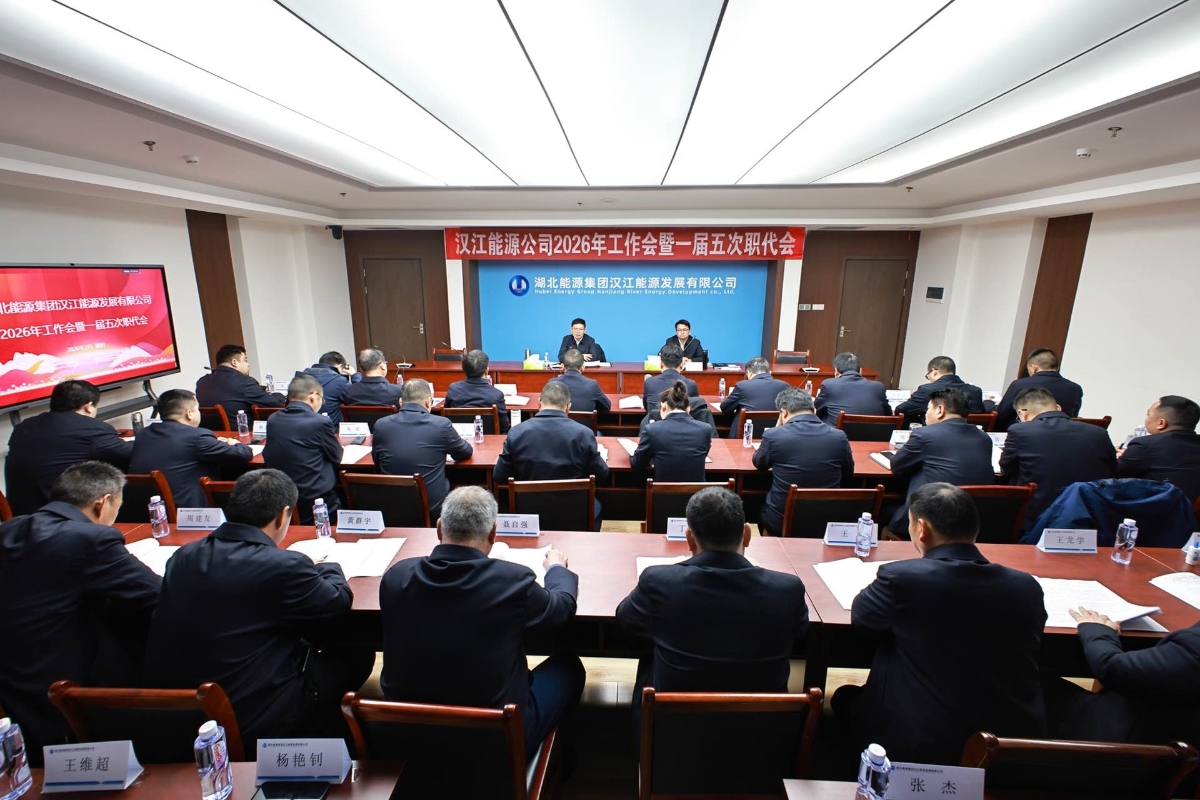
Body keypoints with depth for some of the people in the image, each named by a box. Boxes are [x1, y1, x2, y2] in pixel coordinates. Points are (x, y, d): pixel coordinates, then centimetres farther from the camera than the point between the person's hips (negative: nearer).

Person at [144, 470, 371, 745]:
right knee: (359, 655, 10)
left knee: (310, 649, 22)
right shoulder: (284, 566, -24)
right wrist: (327, 567, 12)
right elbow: (339, 604, -7)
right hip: (249, 725, -7)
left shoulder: (183, 556, -4)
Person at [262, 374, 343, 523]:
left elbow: (268, 457, 17)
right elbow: (337, 457, -2)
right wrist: (332, 434, 17)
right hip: (316, 502, -6)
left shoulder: (272, 420, 1)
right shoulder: (321, 422, -16)